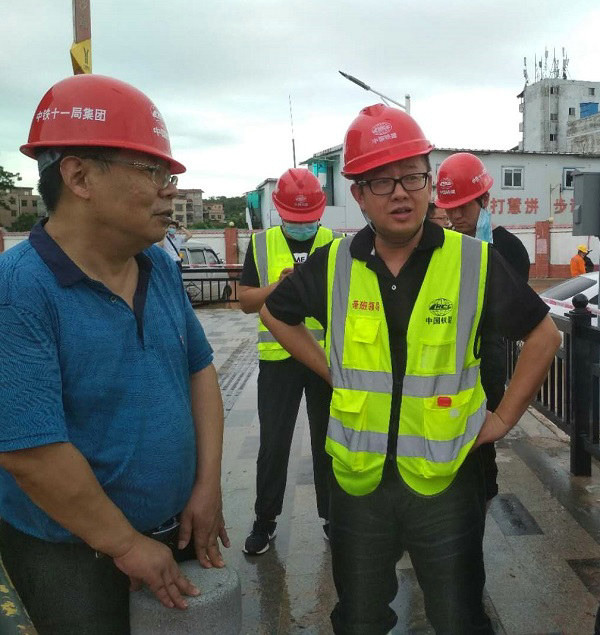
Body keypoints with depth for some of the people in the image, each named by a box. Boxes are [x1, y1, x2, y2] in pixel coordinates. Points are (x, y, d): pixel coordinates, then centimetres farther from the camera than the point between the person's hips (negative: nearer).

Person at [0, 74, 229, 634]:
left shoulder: (160, 268, -2)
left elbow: (199, 369, 4)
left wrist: (208, 488, -2)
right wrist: (127, 545, -16)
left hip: (180, 524, 7)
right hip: (69, 552, -6)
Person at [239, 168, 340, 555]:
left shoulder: (335, 244, 2)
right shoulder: (262, 243, 3)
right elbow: (246, 302, 1)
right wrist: (279, 285, -17)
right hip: (277, 358, 0)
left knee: (328, 441, 12)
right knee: (273, 442, 7)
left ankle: (332, 516, 29)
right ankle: (265, 520, 25)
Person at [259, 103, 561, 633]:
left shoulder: (476, 262, -9)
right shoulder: (333, 265, -4)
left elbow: (543, 335, 2)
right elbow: (276, 313, 13)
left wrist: (505, 417, -1)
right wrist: (331, 370, 5)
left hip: (446, 480, -1)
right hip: (357, 479, 2)